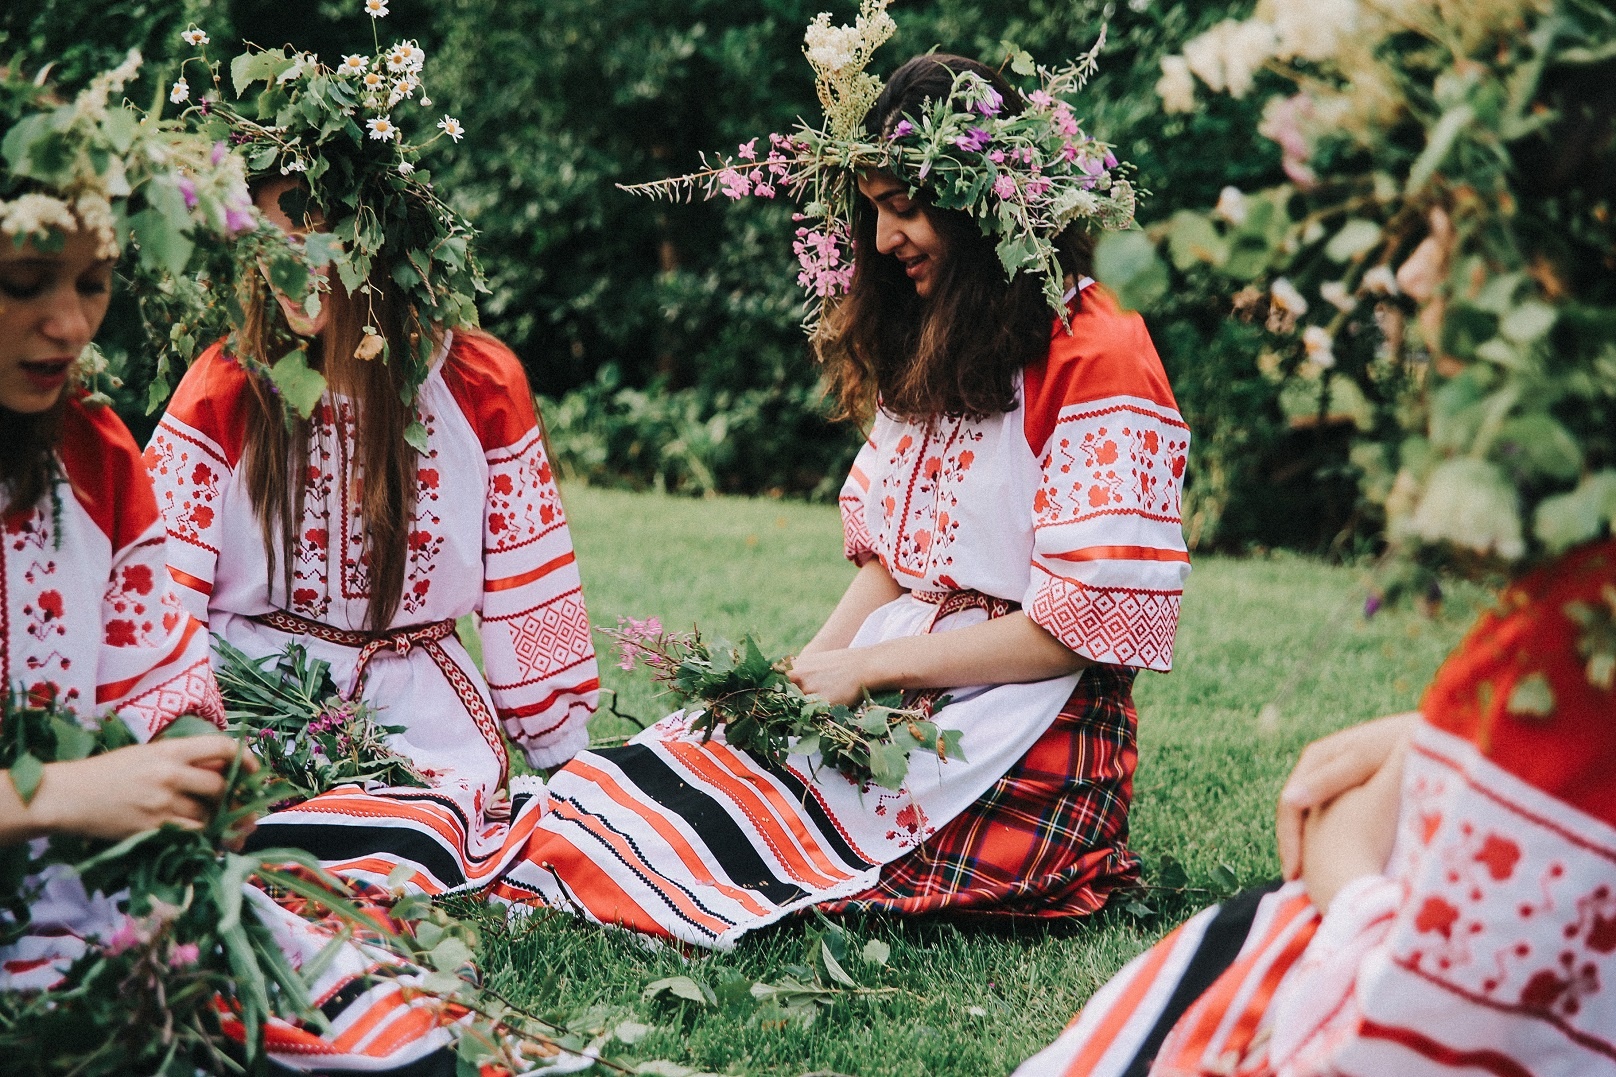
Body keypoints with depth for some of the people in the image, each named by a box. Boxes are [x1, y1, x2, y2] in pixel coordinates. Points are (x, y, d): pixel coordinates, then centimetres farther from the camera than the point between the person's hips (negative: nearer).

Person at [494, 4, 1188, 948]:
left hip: (1022, 753, -8)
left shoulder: (1098, 357, -11)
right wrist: (807, 668, 0)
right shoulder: (929, 347, 18)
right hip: (901, 707, 8)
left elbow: (1077, 623, -15)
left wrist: (865, 667, -12)